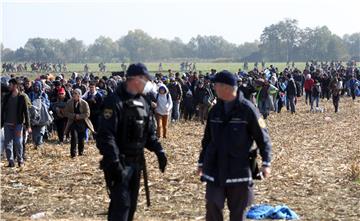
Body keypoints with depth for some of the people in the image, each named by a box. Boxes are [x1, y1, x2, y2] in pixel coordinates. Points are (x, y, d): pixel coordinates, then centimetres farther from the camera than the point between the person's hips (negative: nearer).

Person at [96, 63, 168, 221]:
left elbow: (149, 132, 18)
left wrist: (159, 151, 3)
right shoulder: (114, 101, -15)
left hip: (136, 162, 8)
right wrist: (114, 162, -27)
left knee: (131, 205, 13)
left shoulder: (143, 102, 11)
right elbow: (105, 135, -21)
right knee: (121, 204, -11)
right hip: (119, 163, -8)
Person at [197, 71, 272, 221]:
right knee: (212, 207, -2)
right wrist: (201, 162, 19)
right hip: (215, 170, 4)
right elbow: (207, 138, 16)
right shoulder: (215, 110, 7)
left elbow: (262, 137, -6)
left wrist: (266, 162, -13)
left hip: (239, 169, -4)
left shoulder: (247, 109, -9)